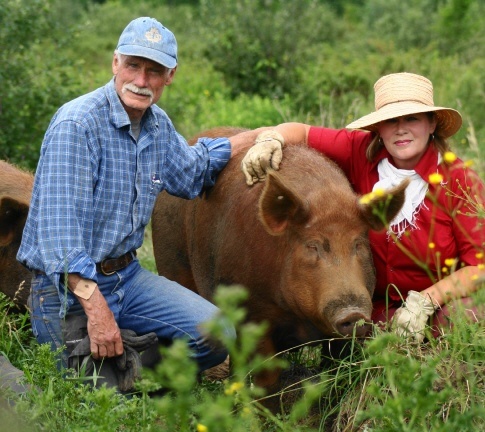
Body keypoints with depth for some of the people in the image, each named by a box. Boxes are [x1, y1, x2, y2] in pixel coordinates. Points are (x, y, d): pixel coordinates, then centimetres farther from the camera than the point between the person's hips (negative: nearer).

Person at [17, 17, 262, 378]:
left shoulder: (159, 125, 7)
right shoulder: (76, 125, -19)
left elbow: (189, 175, 30)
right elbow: (60, 228, -27)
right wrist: (95, 307, -32)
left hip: (126, 276, 7)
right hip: (68, 285, -7)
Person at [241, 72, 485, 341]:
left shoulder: (459, 180, -12)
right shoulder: (362, 152, -6)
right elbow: (301, 132, 5)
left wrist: (425, 301, -23)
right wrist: (271, 140, -18)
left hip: (440, 304, -1)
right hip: (374, 306, 2)